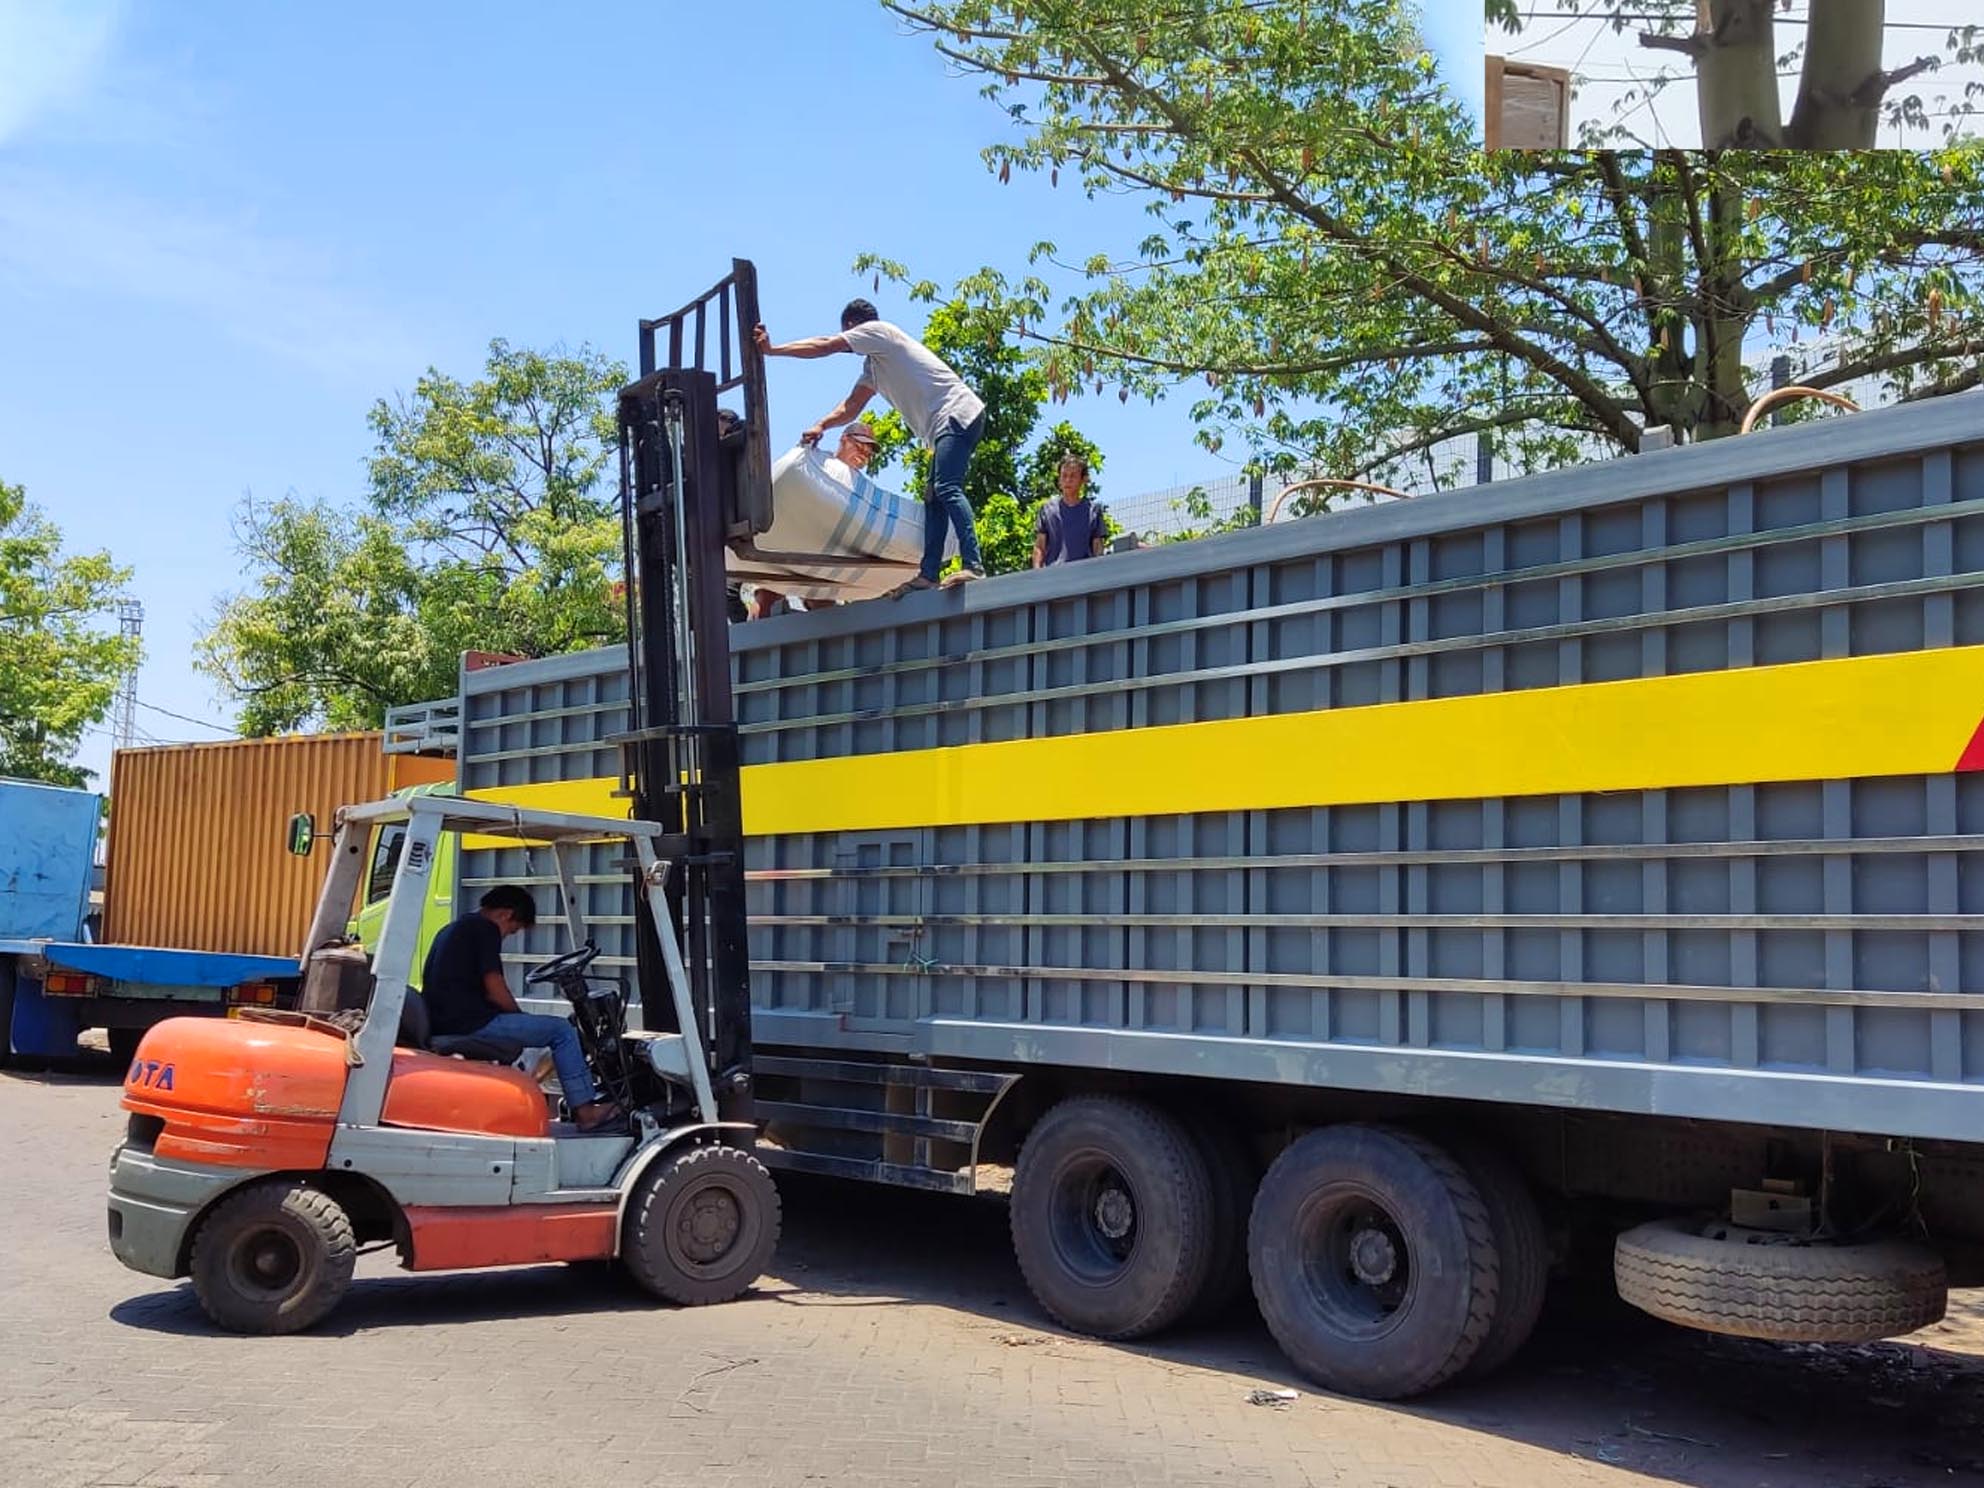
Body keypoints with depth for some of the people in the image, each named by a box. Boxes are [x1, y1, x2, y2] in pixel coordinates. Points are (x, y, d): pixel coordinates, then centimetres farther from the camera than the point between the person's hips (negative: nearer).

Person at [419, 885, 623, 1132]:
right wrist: (520, 1015, 4)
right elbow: (494, 988, -14)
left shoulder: (451, 930, 23)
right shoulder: (485, 929, -7)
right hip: (470, 1023, -10)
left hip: (440, 1022, 10)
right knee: (561, 1029, -3)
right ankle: (584, 1111, -5)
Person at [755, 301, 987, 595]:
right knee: (935, 499, 3)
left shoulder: (878, 330, 1)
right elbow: (851, 406, 23)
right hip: (942, 427, 10)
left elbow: (825, 346, -4)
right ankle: (928, 574, -3)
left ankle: (973, 566, -34)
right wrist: (821, 426, 7)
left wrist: (772, 349, 1)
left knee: (946, 489, -23)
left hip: (957, 414, -10)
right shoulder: (873, 365, 28)